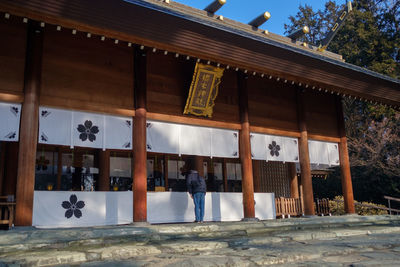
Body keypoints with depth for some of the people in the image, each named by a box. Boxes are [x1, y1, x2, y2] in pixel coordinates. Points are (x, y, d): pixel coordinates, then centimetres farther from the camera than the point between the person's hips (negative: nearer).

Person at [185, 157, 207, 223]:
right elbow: (204, 184, 22)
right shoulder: (199, 175, 27)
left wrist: (190, 193, -2)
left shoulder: (190, 175, 11)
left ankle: (198, 219, -8)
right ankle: (201, 219, 3)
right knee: (202, 206, 4)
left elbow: (188, 183, -3)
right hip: (203, 191, 5)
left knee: (197, 206, -5)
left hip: (196, 191, -5)